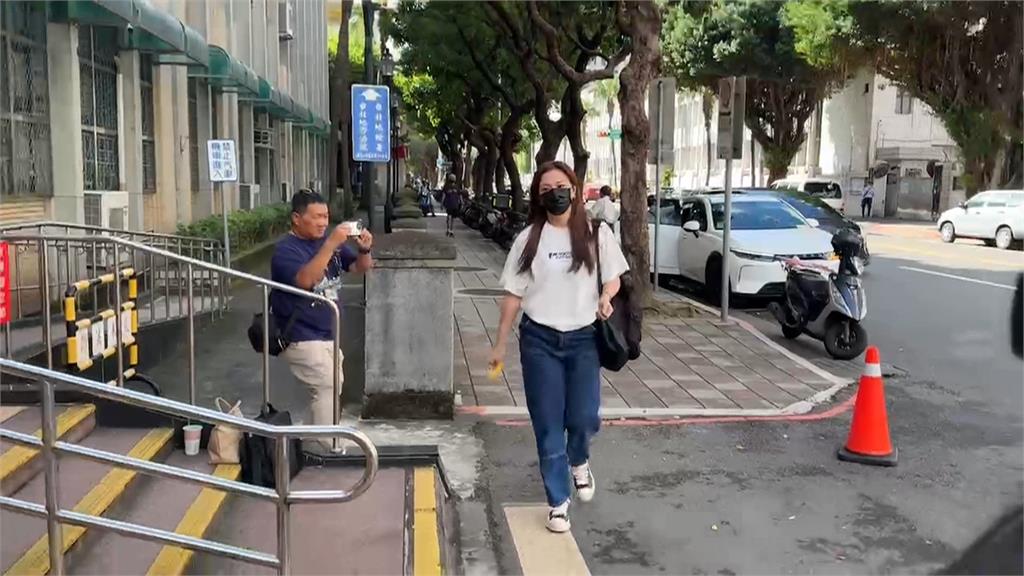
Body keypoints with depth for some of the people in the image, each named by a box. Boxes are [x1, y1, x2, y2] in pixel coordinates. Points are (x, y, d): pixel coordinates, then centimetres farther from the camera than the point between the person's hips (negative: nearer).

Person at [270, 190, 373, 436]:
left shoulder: (328, 238, 5)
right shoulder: (285, 249, -14)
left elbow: (360, 268, 8)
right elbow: (305, 280, -32)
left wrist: (364, 250, -14)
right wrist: (330, 245, -35)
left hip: (328, 334, 8)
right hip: (302, 338, -8)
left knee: (330, 388, 18)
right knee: (328, 387, -16)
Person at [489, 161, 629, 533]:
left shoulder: (596, 234, 0)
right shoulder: (529, 239, 0)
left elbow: (613, 278, 8)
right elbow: (514, 293, 3)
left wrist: (605, 298, -16)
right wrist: (501, 343, 3)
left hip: (583, 339, 0)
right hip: (539, 340, 0)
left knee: (584, 418, -3)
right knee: (548, 426, 4)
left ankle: (579, 461, 34)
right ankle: (558, 502, 18)